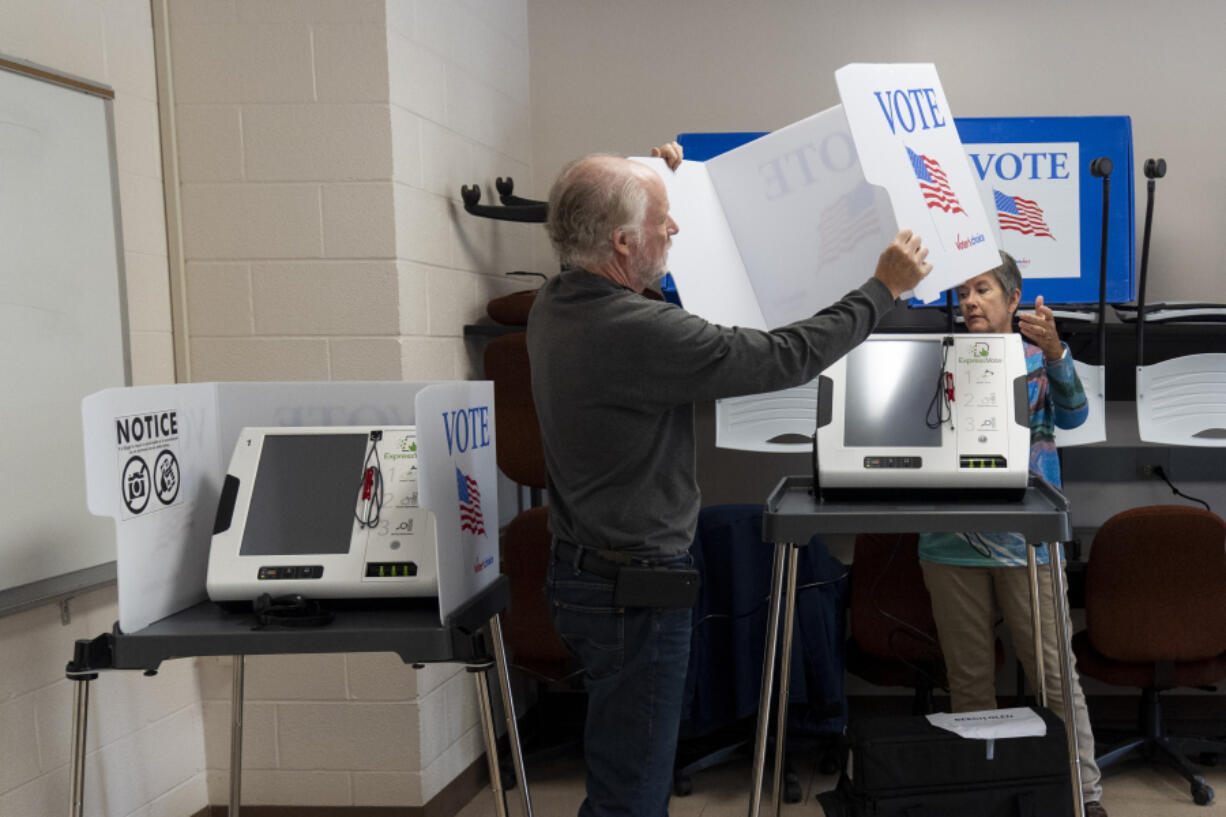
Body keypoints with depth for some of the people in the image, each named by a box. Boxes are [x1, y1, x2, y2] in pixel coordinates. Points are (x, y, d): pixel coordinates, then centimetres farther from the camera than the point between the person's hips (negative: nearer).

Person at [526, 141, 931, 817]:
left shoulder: (553, 304, 1)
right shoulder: (638, 332, -28)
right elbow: (786, 357, -20)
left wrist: (651, 181, 29)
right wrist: (883, 288, -7)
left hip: (579, 568, 10)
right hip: (635, 592, -10)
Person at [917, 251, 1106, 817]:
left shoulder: (1039, 357, 4)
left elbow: (1072, 415, -12)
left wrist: (1054, 353, -30)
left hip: (1023, 539, -3)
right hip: (952, 541, 3)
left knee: (1054, 673, -1)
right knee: (968, 679, 10)